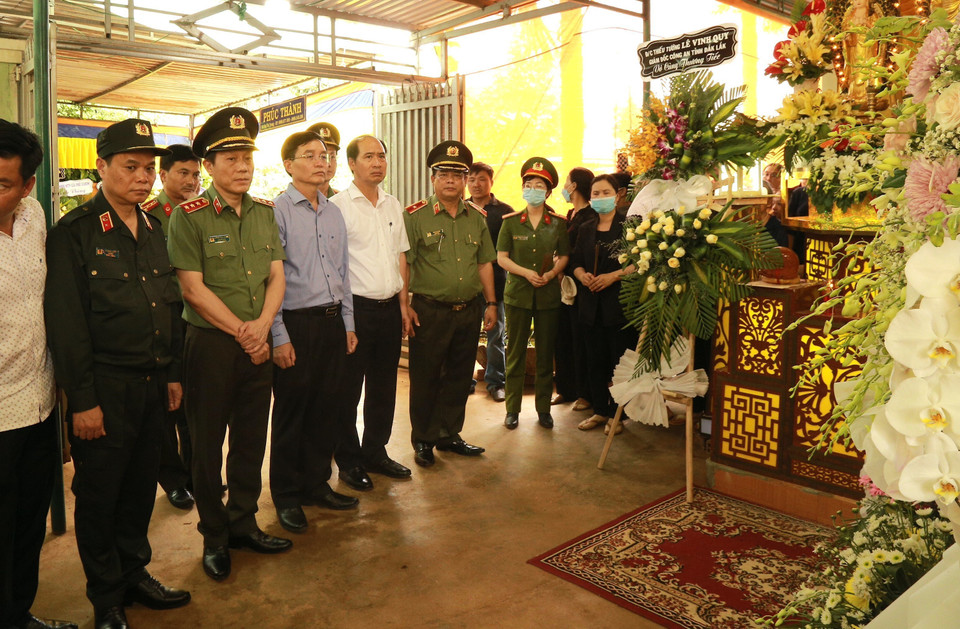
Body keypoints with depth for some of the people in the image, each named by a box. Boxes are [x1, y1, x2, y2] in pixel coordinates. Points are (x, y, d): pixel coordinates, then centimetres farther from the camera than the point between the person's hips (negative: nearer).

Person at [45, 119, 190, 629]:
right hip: (105, 388, -6)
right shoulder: (73, 233, -10)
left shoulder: (154, 230, 11)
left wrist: (173, 372, 13)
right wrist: (82, 400, -14)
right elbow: (66, 322, -13)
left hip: (152, 384, 6)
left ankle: (135, 573, 35)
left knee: (141, 485, 16)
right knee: (99, 495, 8)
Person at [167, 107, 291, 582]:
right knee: (208, 442, 7)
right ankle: (213, 537, 23)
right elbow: (194, 289, -12)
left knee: (251, 438, 13)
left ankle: (243, 524, 30)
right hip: (211, 344, -5)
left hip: (258, 345, 5)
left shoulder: (265, 213, 8)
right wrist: (241, 331, -13)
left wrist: (262, 325, -11)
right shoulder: (189, 217, -8)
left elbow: (276, 276, 5)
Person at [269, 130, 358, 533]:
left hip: (332, 321, 6)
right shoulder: (277, 210, -7)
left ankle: (317, 484, 29)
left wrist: (348, 323, 14)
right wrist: (279, 337, -13)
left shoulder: (334, 213, 12)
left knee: (326, 408, 12)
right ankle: (287, 497, 21)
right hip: (296, 322, -6)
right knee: (291, 411, 5)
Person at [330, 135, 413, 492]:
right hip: (356, 308, -6)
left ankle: (375, 452, 29)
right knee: (348, 389, 5)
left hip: (390, 308, 6)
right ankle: (349, 461, 20)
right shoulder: (339, 205, -7)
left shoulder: (393, 206, 13)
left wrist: (403, 303, 12)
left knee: (384, 386, 14)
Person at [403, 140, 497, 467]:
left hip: (469, 311, 5)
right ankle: (423, 441, 21)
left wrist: (490, 302, 12)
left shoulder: (477, 217, 11)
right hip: (429, 311, -5)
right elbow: (403, 264, -8)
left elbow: (484, 263, 16)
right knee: (425, 379, 5)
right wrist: (405, 307, -13)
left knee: (459, 377, 13)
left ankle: (449, 435, 29)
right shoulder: (415, 216, -5)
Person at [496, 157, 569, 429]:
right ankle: (512, 409, 12)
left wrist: (551, 274, -12)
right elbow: (501, 257, 1)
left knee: (545, 353, 6)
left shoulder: (558, 223, 5)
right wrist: (526, 273, -13)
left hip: (549, 295, 1)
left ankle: (544, 408, 17)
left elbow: (564, 256, 7)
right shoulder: (511, 221, 3)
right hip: (517, 294, -1)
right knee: (516, 353, 3)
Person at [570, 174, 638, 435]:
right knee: (595, 361, 11)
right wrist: (581, 274, -5)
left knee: (620, 361, 2)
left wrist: (614, 276, -18)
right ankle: (600, 410, 23)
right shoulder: (585, 229, 14)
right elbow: (576, 261, 16)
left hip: (620, 303, -5)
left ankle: (617, 414, 13)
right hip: (591, 304, 5)